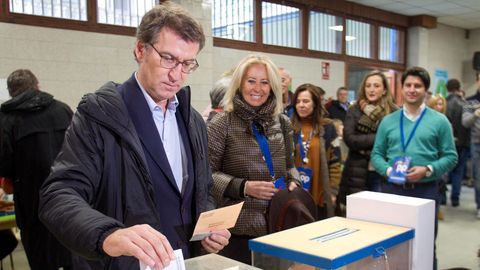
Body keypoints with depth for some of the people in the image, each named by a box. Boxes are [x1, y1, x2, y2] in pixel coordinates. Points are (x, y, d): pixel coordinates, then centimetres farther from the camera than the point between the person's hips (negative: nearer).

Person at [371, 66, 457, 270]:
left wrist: (427, 170, -16)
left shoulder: (439, 121, 2)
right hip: (392, 188, 2)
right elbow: (376, 154, 7)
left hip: (425, 190, -2)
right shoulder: (388, 121, 8)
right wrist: (388, 170, -12)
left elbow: (450, 156, -1)